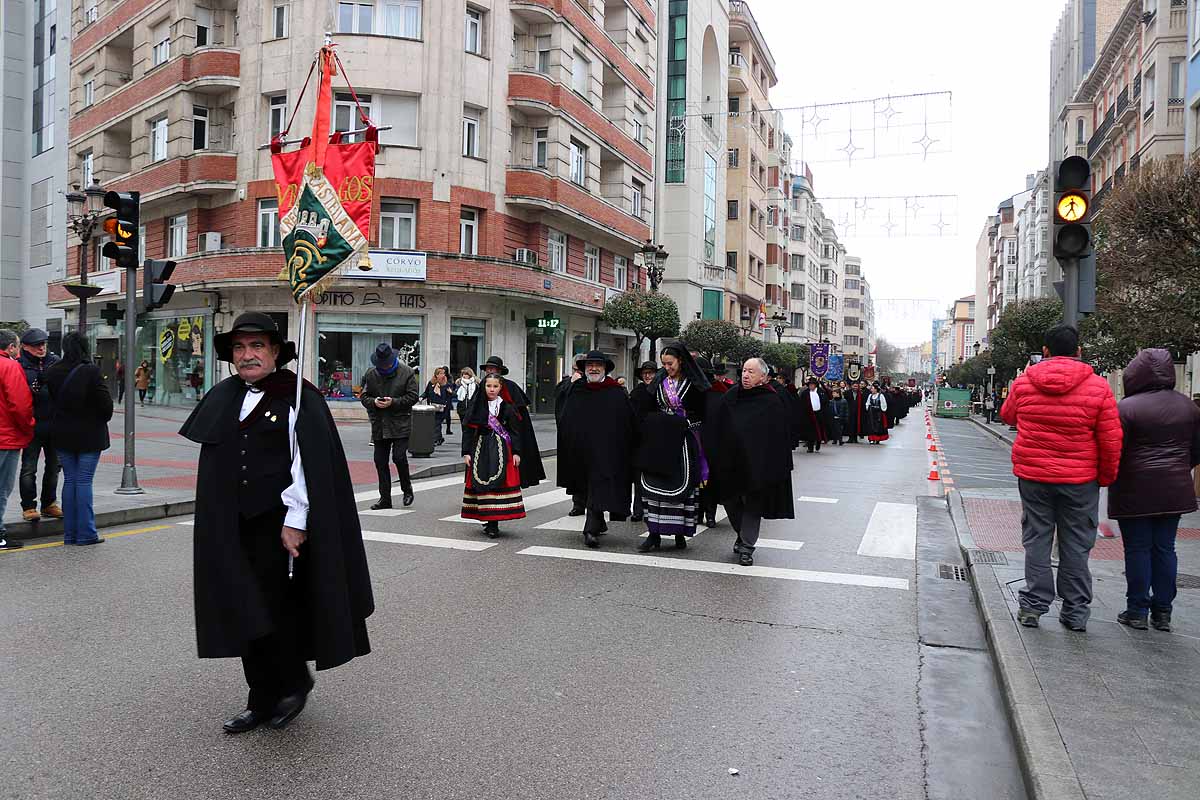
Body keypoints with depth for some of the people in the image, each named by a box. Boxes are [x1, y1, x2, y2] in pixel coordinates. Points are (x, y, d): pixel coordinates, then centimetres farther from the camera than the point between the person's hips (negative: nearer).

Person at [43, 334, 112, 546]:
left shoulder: (52, 372, 0)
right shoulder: (91, 371, -14)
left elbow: (50, 399, 5)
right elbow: (105, 403, -12)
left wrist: (57, 423, 16)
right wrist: (103, 419, 6)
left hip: (62, 435, 4)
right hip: (89, 435, -4)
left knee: (69, 480, 11)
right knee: (84, 481, -1)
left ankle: (69, 533, 15)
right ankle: (85, 533, 1)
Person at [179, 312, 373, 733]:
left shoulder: (298, 397, -9)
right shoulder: (223, 397, 11)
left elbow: (310, 464, -15)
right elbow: (213, 463, 18)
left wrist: (295, 521, -19)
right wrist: (217, 520, 15)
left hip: (279, 524, -6)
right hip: (233, 526, 7)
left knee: (276, 609, 0)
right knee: (247, 613, 11)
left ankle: (293, 685, 24)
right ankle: (263, 702, 24)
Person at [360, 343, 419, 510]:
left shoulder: (406, 372, -3)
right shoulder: (370, 374, 6)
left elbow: (413, 397, -5)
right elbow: (363, 396, 9)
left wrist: (393, 402, -16)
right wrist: (374, 402, -12)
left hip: (400, 424, -4)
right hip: (379, 425, 4)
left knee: (399, 457, -12)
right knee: (380, 461, 5)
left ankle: (407, 490, 13)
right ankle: (385, 498, 15)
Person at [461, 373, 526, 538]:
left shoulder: (507, 408, 3)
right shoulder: (477, 407, 4)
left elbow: (515, 431, 3)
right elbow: (468, 430, 3)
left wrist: (516, 452, -4)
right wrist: (466, 452, -3)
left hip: (502, 450, -1)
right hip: (481, 450, 1)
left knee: (499, 483, -6)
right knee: (483, 484, -1)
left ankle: (493, 523, -1)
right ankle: (490, 523, 7)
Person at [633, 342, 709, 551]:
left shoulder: (693, 384, -3)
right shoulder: (659, 381, 8)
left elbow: (702, 416, -3)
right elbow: (646, 410, 12)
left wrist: (683, 423, -11)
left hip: (682, 443, -3)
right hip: (659, 442, 3)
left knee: (682, 485, 1)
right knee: (653, 486, -1)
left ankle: (680, 533, 14)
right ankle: (654, 534, 4)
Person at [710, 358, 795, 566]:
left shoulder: (772, 401, -9)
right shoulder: (731, 396, 3)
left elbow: (779, 438, -8)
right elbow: (718, 429, 9)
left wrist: (776, 467, -12)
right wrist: (719, 458, 5)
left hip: (757, 464, -4)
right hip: (731, 462, 4)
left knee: (752, 504, 2)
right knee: (731, 501, 12)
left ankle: (746, 547, 12)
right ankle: (742, 535, 35)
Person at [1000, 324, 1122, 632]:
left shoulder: (1024, 382, -3)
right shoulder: (1098, 387, -8)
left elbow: (1008, 415, 16)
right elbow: (1111, 441, -5)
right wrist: (1107, 477, 7)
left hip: (1032, 476, 1)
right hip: (1080, 480, -1)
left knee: (1036, 540, 11)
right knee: (1076, 546, 10)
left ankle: (1033, 606, 14)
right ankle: (1075, 612, 18)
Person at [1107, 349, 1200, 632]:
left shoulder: (1127, 408, -14)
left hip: (1135, 492, -5)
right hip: (1174, 492, 5)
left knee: (1137, 549, 3)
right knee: (1165, 548, 11)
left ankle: (1137, 611, 9)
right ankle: (1162, 612, 16)